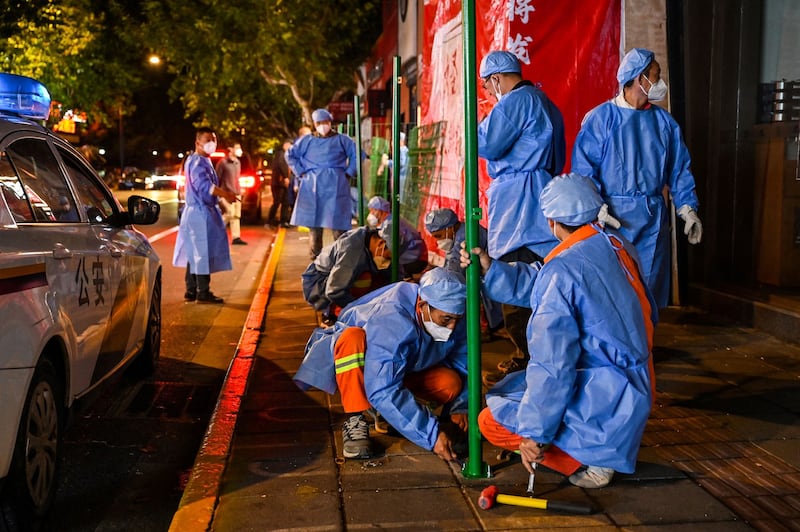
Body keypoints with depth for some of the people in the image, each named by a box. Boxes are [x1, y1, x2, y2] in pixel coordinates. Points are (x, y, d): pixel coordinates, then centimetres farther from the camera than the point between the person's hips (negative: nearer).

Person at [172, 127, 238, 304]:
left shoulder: (204, 161, 18)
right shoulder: (197, 162, -15)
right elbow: (204, 186, -26)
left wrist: (224, 194, 14)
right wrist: (226, 194, -27)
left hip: (204, 212, 11)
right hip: (200, 213, -11)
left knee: (195, 254, 13)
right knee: (203, 253, -7)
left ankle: (191, 291, 18)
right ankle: (203, 292, -3)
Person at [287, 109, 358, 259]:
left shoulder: (341, 140, 8)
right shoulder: (307, 140, 12)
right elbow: (290, 155, 19)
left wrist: (348, 173, 3)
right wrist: (301, 172, 9)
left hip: (336, 186, -1)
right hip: (313, 186, 2)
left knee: (338, 223, -8)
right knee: (314, 222, 1)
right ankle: (315, 256, 7)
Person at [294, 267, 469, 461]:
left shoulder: (454, 318, -22)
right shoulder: (391, 320, -40)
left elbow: (463, 367, -5)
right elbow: (382, 390, -45)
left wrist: (459, 408, -22)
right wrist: (432, 434, -47)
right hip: (352, 360, -5)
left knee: (451, 385, -24)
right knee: (353, 336, -40)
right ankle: (355, 421, -27)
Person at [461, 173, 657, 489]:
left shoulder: (562, 269, -23)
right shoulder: (618, 246, 2)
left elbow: (553, 364, -23)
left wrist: (536, 432, -16)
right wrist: (490, 270, 16)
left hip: (605, 402, -9)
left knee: (491, 421, 1)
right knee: (510, 388, 24)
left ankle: (588, 461, -2)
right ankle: (602, 450, 16)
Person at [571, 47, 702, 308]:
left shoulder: (664, 121, 10)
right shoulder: (601, 117, -6)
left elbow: (679, 169, 12)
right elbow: (583, 167, -11)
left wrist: (688, 210, 5)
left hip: (653, 218, 5)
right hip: (613, 217, -5)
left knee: (649, 286, 10)